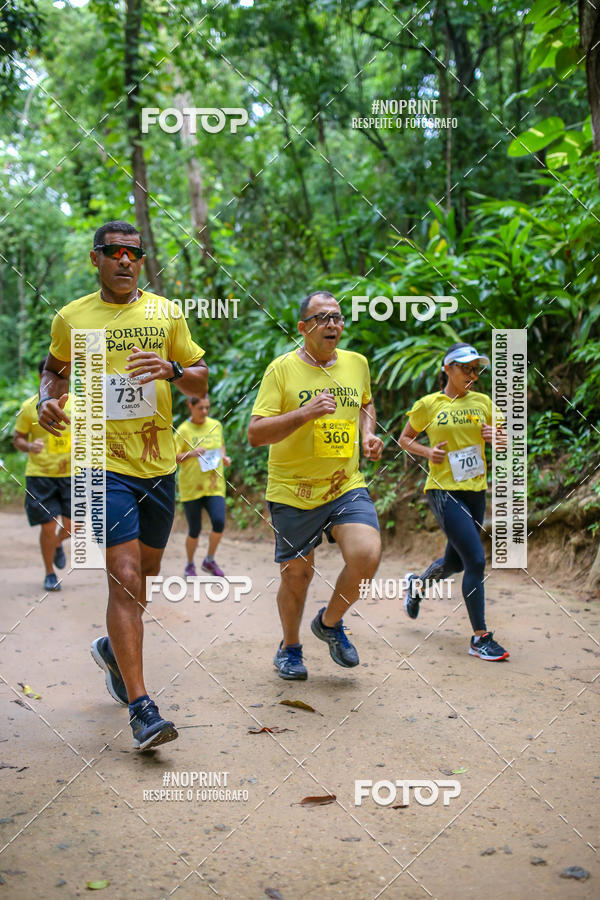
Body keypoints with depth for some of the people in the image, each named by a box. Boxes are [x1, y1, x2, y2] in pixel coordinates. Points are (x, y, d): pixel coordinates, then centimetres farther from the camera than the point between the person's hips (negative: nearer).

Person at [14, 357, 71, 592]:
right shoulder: (29, 407, -2)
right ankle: (49, 574, 18)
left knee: (73, 525, -2)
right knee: (48, 526, -3)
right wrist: (30, 446, -17)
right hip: (39, 474, -2)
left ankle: (57, 544, 35)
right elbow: (17, 439, 4)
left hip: (70, 474, 2)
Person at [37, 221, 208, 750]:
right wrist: (48, 401, -3)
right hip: (104, 465, -3)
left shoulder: (166, 314, 7)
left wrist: (171, 370, -13)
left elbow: (201, 381, 9)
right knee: (124, 578, -14)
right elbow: (55, 369, 18)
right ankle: (141, 707, -10)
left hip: (160, 466, 4)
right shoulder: (72, 318, 3)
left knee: (145, 574, 16)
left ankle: (113, 648, 45)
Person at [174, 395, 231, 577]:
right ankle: (190, 565, 27)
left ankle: (209, 560, 10)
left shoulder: (216, 425, 8)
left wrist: (224, 457, 6)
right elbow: (173, 458, -6)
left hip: (214, 485, 3)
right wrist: (191, 453, -21)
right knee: (194, 530, 3)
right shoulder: (183, 430, -6)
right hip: (191, 487, -3)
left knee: (219, 523, -14)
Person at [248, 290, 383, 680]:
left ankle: (330, 622, 11)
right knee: (297, 574, 7)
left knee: (367, 556, -18)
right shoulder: (282, 369, -8)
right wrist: (305, 413, -25)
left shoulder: (357, 363, 7)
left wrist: (369, 433, 9)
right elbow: (255, 433, -13)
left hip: (347, 485, 3)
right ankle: (290, 647, 35)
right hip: (293, 491, -3)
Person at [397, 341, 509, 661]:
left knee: (455, 562, 17)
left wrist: (496, 437, -9)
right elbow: (404, 439, 11)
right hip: (443, 490, -5)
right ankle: (480, 638, -5)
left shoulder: (482, 402, 8)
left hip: (475, 491, 5)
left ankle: (416, 584, 49)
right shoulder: (428, 405, -1)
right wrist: (427, 452, -8)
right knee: (476, 560, -14)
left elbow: (503, 441, 14)